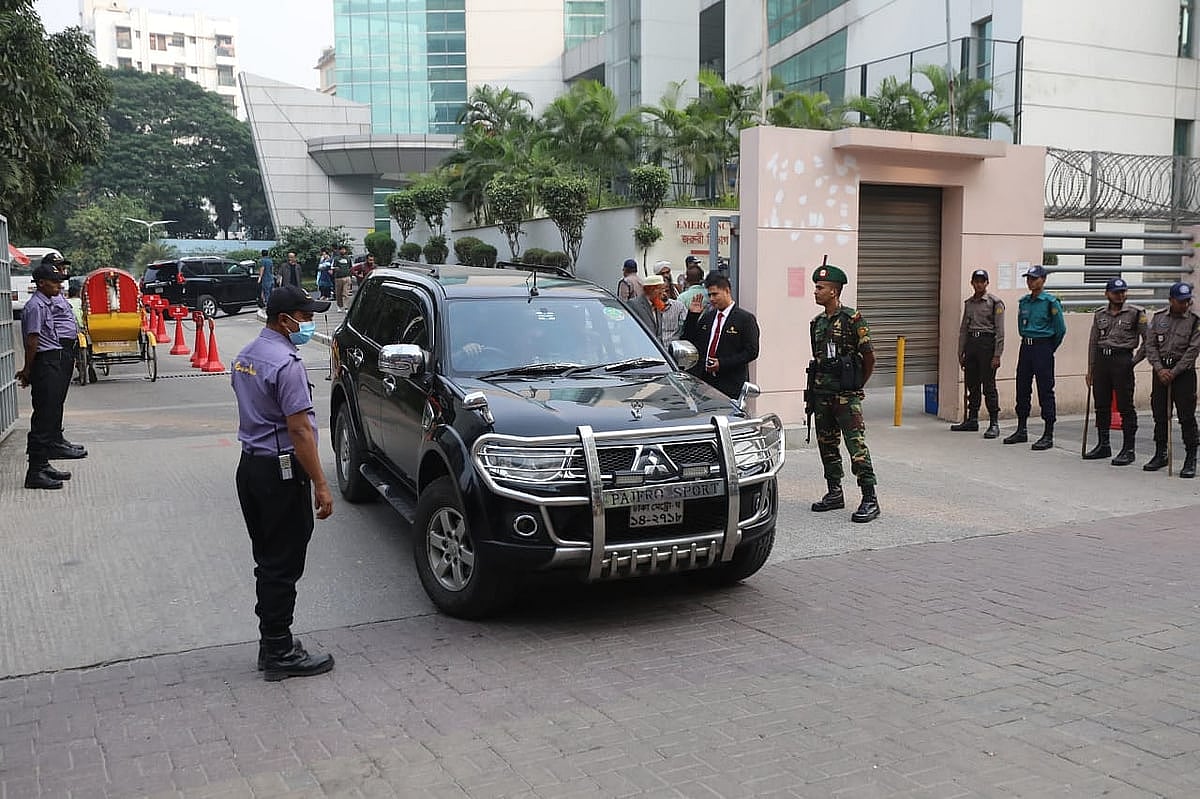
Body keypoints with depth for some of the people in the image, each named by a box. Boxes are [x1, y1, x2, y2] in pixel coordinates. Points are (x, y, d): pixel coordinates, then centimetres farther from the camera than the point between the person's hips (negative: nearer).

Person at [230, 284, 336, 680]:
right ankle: (280, 654, 6)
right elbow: (299, 429, -21)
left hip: (250, 466, 10)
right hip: (281, 472, -10)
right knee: (282, 566, -2)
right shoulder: (285, 363, -19)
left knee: (268, 562, 16)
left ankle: (272, 642, 24)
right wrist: (320, 484, -18)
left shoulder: (245, 356, 12)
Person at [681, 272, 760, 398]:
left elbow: (752, 351, -8)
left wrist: (722, 363, -15)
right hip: (704, 380, 5)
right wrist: (692, 315, 6)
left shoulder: (745, 318, -1)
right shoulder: (706, 317, 17)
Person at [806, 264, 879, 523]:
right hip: (821, 394, 8)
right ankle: (834, 493, 24)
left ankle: (870, 500, -8)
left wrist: (856, 385, 4)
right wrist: (816, 386, 17)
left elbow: (869, 357, -5)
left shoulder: (853, 319, -9)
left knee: (857, 445, -10)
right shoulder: (817, 323, 13)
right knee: (827, 445, 13)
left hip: (846, 395, -7)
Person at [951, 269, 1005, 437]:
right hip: (971, 343, 6)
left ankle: (994, 424, -2)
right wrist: (961, 352, 14)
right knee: (972, 385, 10)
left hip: (987, 343, -6)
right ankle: (972, 420, 18)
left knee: (988, 386, -6)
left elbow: (999, 330, -8)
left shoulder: (995, 302, -4)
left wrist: (997, 355, -14)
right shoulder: (968, 303, 14)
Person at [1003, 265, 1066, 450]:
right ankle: (1022, 430, 19)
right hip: (1025, 346, 7)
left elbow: (1060, 329, -5)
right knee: (1022, 389, 10)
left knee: (1045, 391, -4)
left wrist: (1049, 348, 3)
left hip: (1042, 347, -7)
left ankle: (1048, 435, 0)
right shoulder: (1024, 301, 11)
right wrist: (1027, 341, 18)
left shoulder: (1051, 301, -9)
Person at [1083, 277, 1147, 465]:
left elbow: (1147, 340, 1)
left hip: (1122, 360, -5)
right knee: (1101, 405, 10)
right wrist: (1090, 370, 12)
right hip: (1101, 360, 5)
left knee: (1125, 406, -4)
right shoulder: (1099, 314, 12)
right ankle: (1103, 445, 21)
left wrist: (1135, 361, -5)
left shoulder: (1135, 313, -1)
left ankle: (1128, 450, 2)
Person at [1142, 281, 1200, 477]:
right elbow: (1150, 345, 5)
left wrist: (1173, 372, -13)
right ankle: (1160, 454, 23)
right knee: (1159, 415, 10)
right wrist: (1160, 369, -7)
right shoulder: (1158, 317, 6)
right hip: (1160, 370, 4)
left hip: (1183, 371, -4)